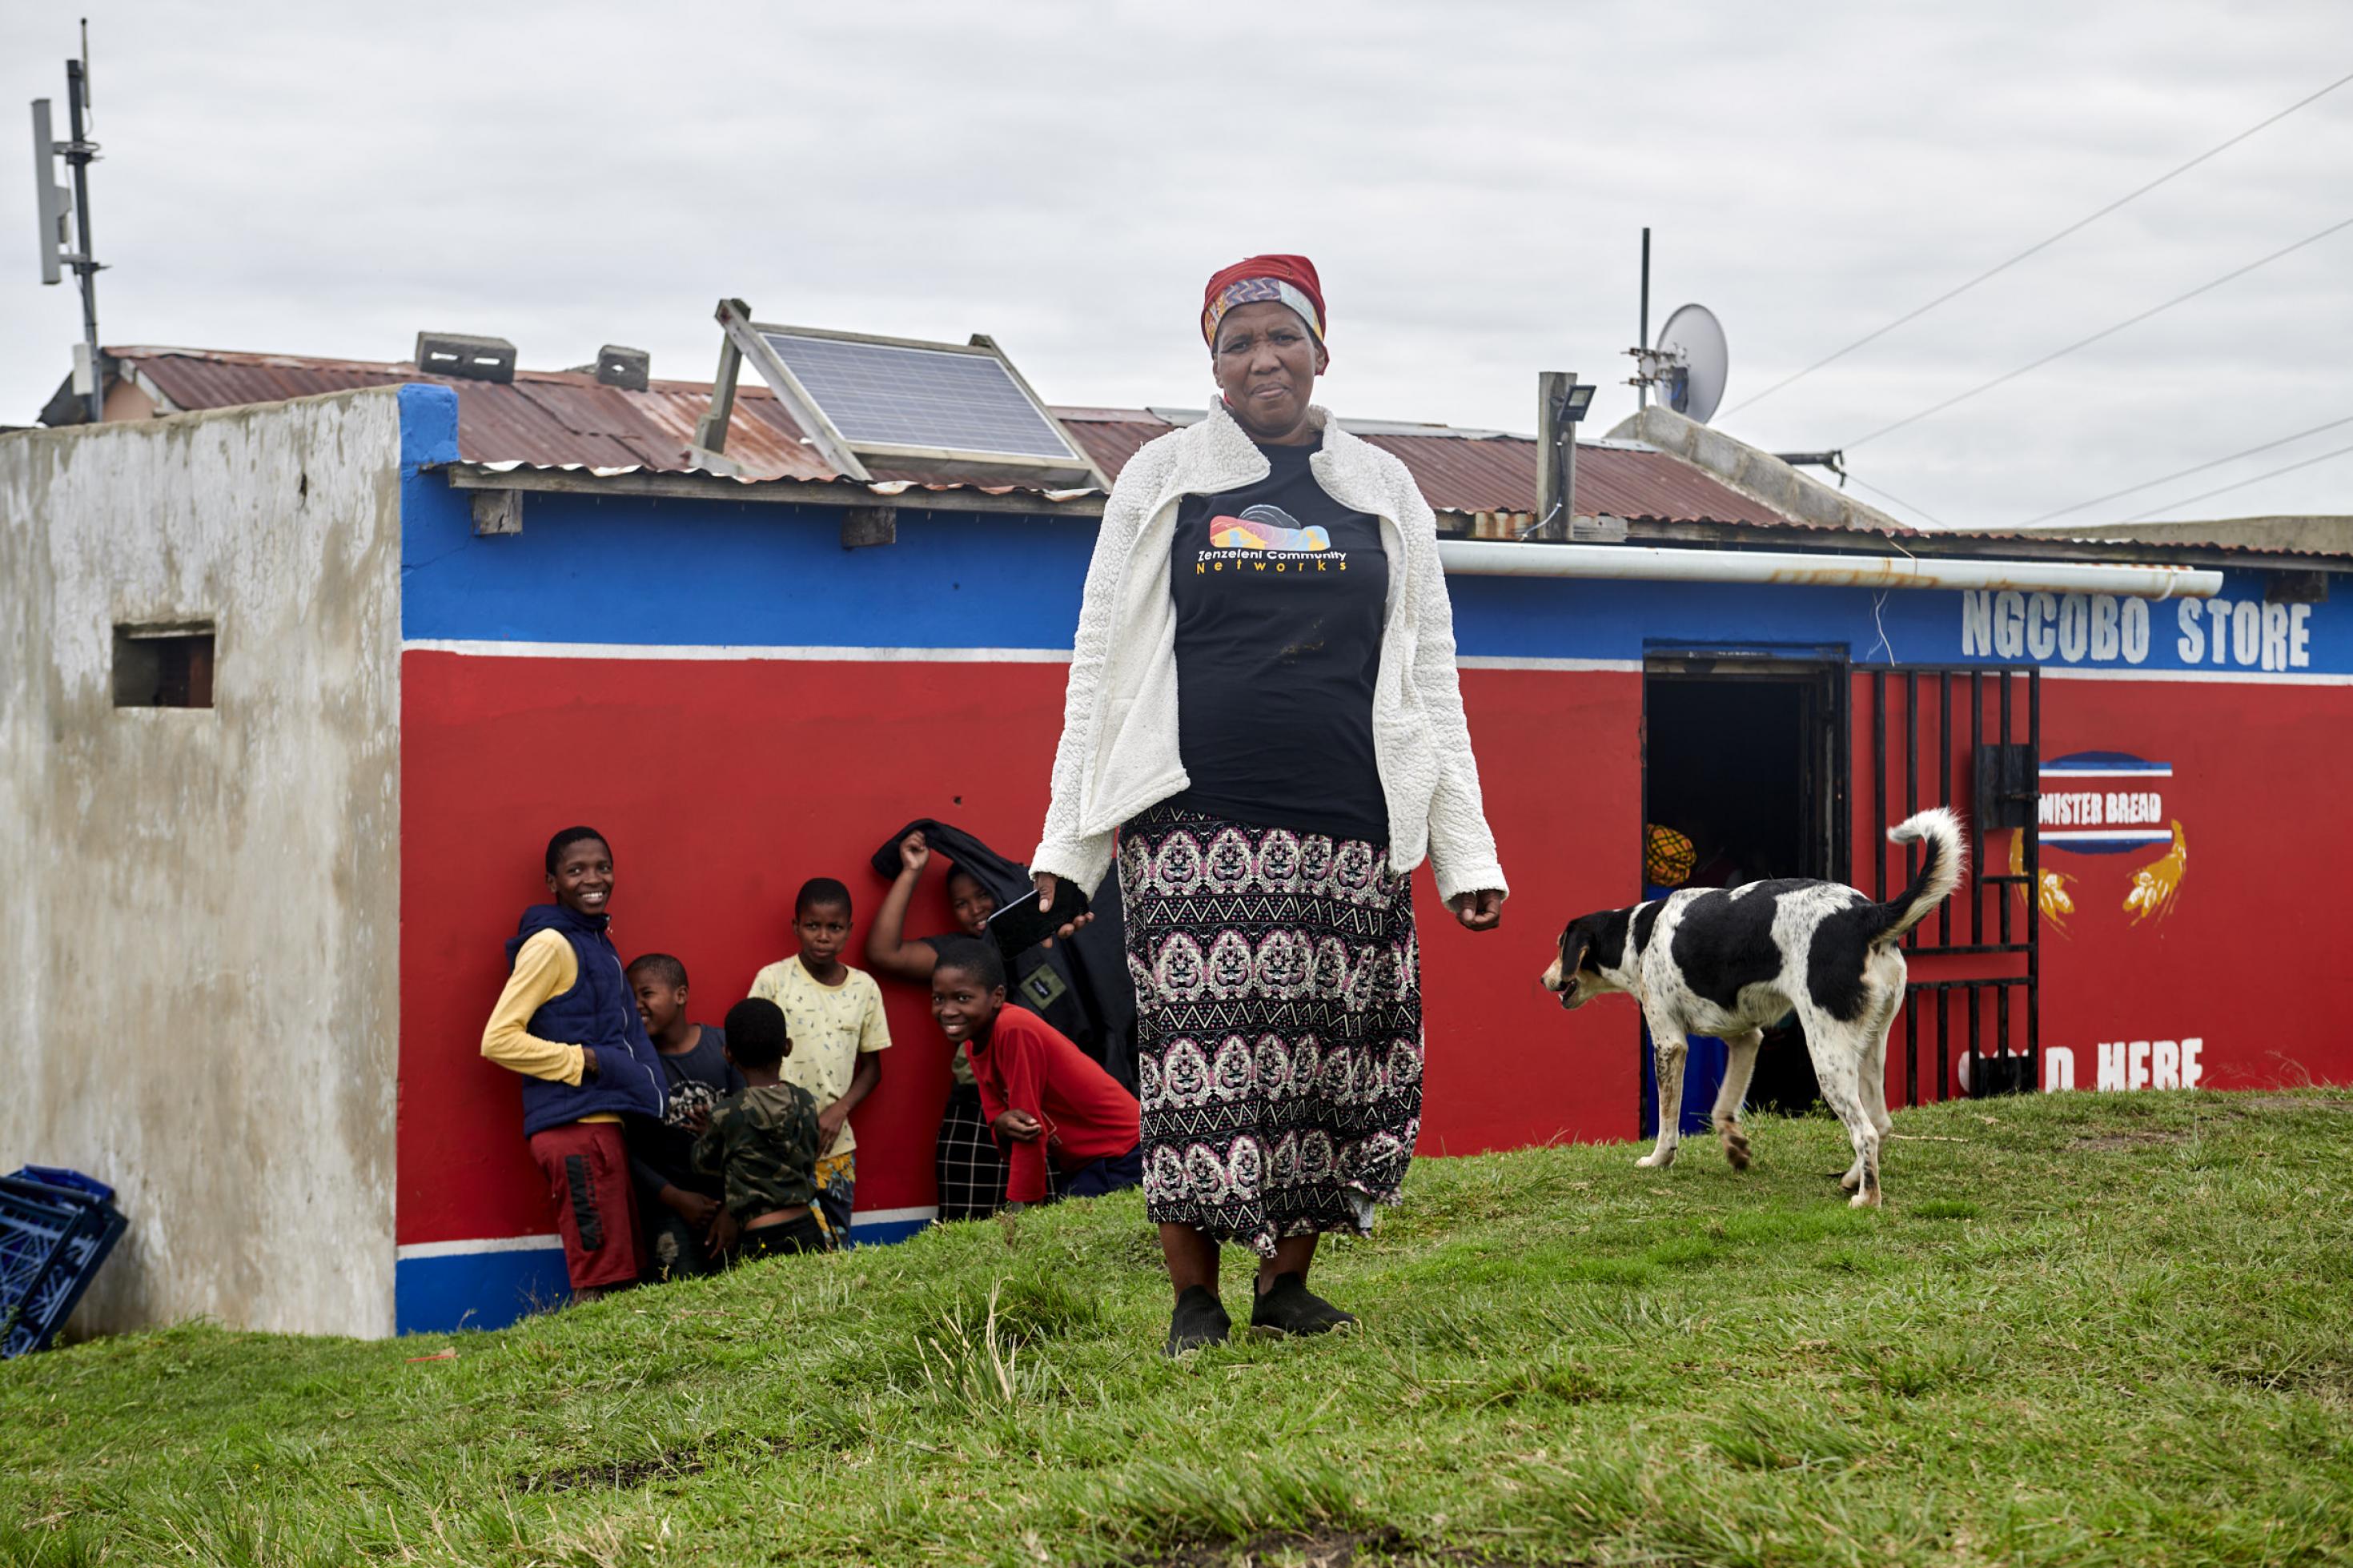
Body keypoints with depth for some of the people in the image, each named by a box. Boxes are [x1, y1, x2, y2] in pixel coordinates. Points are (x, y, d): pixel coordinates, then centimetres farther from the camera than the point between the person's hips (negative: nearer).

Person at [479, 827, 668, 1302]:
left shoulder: (596, 942, 19)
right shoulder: (551, 944, -9)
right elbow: (499, 1039, -16)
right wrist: (586, 1060, -14)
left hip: (602, 1123, 9)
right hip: (574, 1127, -9)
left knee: (619, 1279, 10)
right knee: (597, 1281, -10)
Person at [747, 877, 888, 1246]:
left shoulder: (864, 988, 6)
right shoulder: (773, 980, -3)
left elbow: (872, 1066, 12)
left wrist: (840, 1109, -5)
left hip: (836, 1144, 4)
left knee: (838, 1249, 7)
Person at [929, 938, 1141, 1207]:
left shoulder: (1015, 1030, -24)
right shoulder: (973, 1038, 2)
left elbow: (1030, 1124, -21)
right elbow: (998, 1113, 3)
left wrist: (1017, 1210, -16)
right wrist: (1001, 1124, -23)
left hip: (1117, 1158, -8)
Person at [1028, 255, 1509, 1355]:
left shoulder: (1383, 492, 14)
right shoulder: (1160, 481, 10)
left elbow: (1430, 683, 14)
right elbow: (1099, 668, 10)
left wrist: (1468, 852, 7)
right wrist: (1067, 838, 2)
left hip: (1345, 831, 2)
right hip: (1194, 828, -2)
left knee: (1327, 1055, 2)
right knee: (1200, 1057, -6)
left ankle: (1287, 1283, 16)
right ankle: (1193, 1300, 4)